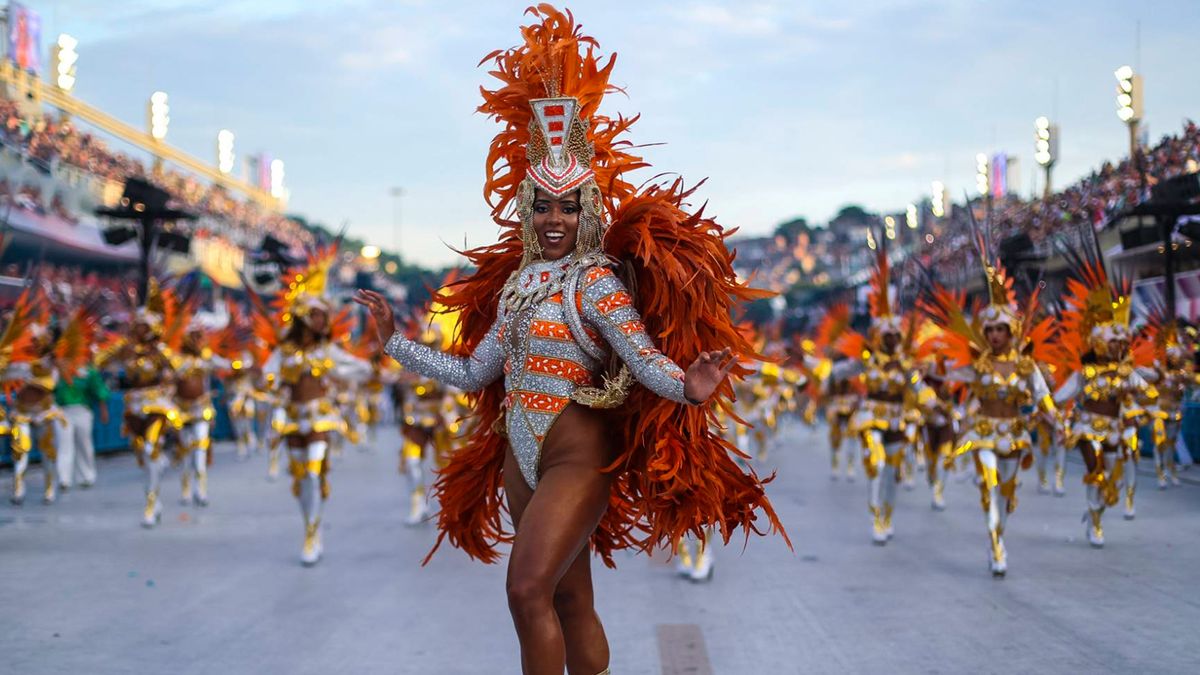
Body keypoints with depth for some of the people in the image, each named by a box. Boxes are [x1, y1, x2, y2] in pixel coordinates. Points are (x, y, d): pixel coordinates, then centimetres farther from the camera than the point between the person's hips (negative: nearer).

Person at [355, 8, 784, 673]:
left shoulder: (596, 279, -8)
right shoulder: (517, 282, 11)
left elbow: (643, 354, -21)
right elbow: (472, 373, 17)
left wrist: (685, 388, -42)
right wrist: (396, 341, 17)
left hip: (576, 456, -7)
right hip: (522, 462, 7)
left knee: (528, 588, -20)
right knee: (571, 604, 12)